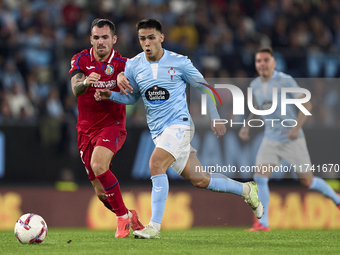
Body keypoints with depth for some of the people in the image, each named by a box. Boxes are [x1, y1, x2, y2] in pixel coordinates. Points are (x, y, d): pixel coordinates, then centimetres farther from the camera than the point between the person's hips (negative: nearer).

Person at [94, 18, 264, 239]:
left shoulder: (179, 62, -5)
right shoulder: (133, 66, 5)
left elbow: (204, 87, 5)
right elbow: (132, 97, 19)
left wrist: (215, 119, 3)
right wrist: (110, 94, 0)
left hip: (179, 123, -5)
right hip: (158, 130, 5)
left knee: (156, 164, -27)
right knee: (198, 181, 6)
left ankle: (155, 226, -26)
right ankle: (246, 190, 29)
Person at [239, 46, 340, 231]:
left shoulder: (285, 81, -14)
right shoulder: (255, 85, 4)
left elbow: (306, 104, -13)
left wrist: (297, 127, -26)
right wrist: (246, 127, 6)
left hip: (292, 140, -5)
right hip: (270, 139, 5)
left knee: (307, 181, 3)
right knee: (260, 178, -13)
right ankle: (263, 223, -8)